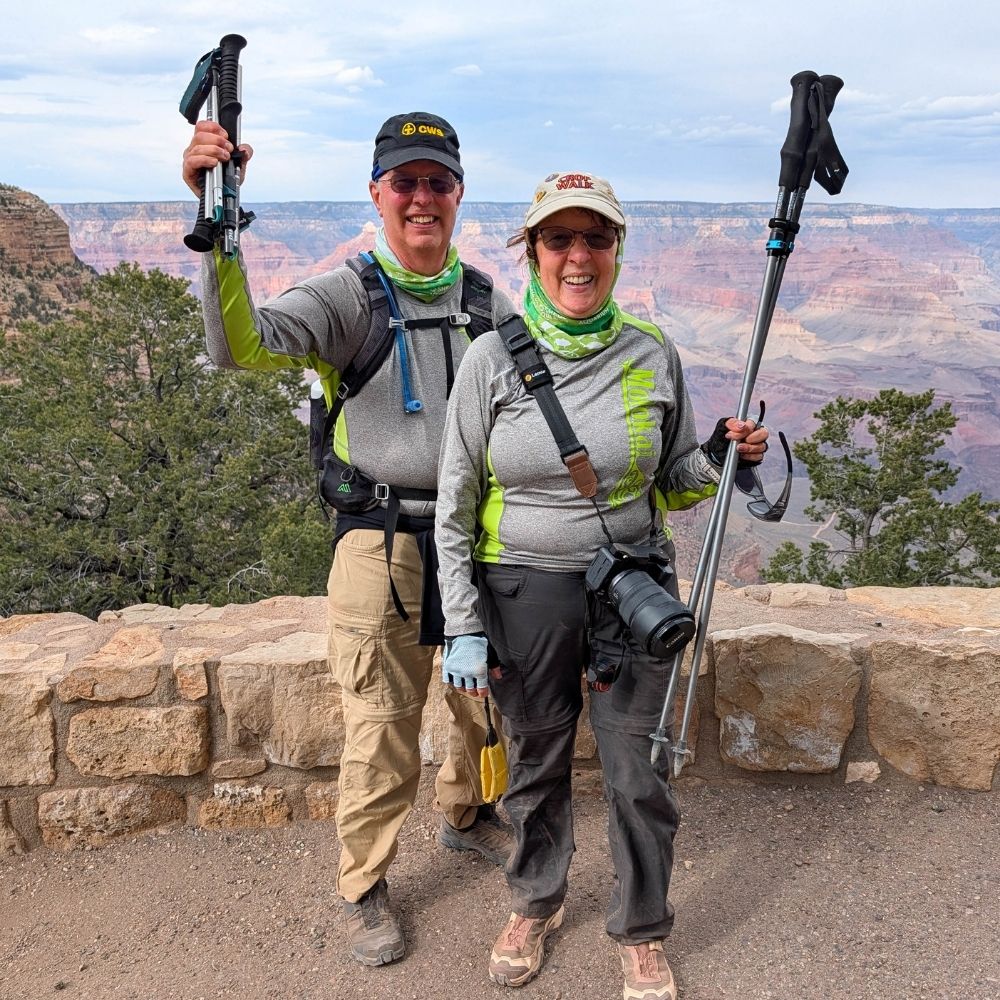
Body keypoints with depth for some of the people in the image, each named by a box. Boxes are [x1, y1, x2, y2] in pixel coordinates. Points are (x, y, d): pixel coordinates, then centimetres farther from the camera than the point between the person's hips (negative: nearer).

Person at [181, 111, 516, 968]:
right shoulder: (348, 295, -6)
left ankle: (467, 814, 48)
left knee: (487, 698, 19)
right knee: (383, 722, 4)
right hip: (384, 537, -4)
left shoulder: (490, 302, 7)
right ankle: (364, 886, 27)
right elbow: (242, 345, -23)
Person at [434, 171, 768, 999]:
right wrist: (462, 625, -6)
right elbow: (455, 501, -3)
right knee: (535, 763, 16)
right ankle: (536, 904, 44)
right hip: (523, 592, 0)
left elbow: (670, 485, 8)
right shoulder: (493, 358, -7)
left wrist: (720, 461, -13)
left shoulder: (653, 357, -2)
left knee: (640, 773, 8)